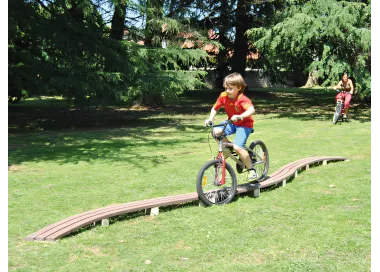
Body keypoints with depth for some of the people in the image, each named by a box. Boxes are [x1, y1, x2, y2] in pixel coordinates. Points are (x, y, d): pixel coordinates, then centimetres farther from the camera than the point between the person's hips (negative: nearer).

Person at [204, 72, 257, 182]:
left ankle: (252, 171, -9)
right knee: (216, 132, -22)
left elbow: (251, 110, -44)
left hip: (244, 124, -6)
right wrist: (210, 119, -13)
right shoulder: (223, 96, -9)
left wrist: (240, 116, -59)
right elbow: (215, 108, 3)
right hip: (232, 123, 6)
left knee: (237, 147, -25)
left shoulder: (242, 99, -26)